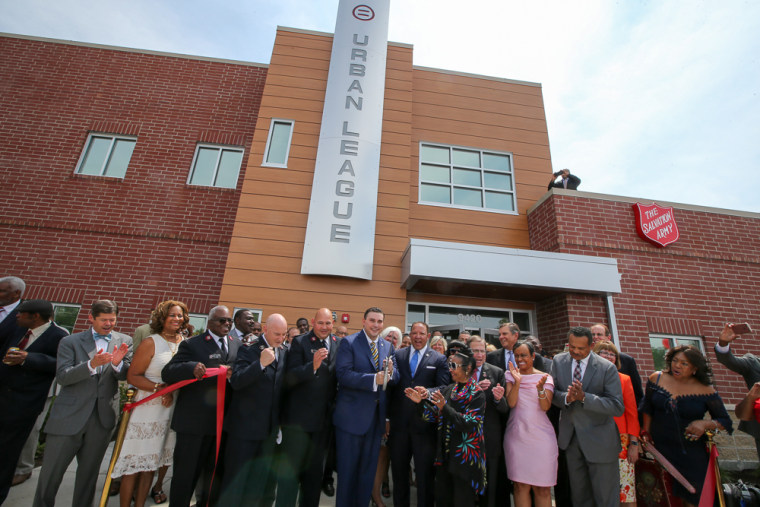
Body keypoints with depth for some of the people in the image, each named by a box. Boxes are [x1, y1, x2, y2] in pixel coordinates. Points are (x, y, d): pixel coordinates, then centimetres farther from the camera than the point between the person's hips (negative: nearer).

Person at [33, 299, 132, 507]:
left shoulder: (124, 341, 4)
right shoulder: (70, 342, 0)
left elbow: (127, 375, -1)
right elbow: (62, 377, -8)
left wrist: (117, 364, -23)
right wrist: (91, 364, -26)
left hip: (103, 417, 1)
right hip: (69, 417, -1)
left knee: (89, 473, 15)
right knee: (50, 472, 7)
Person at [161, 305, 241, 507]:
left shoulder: (237, 345, 7)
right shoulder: (192, 344, -7)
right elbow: (167, 373, -14)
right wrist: (192, 367, -33)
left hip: (223, 420, 5)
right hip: (194, 421, -4)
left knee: (214, 472, 21)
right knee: (185, 473, 9)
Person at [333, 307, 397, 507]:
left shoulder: (388, 347, 7)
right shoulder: (348, 342, -10)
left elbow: (394, 379, 4)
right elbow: (343, 374, -21)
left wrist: (391, 372, -19)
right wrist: (373, 379, -29)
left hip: (376, 417, 5)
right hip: (351, 416, -5)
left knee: (369, 470, 19)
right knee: (347, 469, 12)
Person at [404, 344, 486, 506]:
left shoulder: (477, 394, -12)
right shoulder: (448, 390, 5)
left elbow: (468, 425, -21)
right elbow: (436, 417, 4)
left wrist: (444, 407, -32)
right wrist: (421, 402, -10)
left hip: (465, 458, -5)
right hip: (444, 455, 6)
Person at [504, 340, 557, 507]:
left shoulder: (545, 377, 1)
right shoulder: (510, 375, 2)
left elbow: (545, 407, -9)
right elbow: (511, 403, -9)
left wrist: (540, 388, -27)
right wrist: (517, 382, -23)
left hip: (541, 437, 0)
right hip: (516, 436, 0)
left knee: (542, 488, 8)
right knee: (520, 486, 5)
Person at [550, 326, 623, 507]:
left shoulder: (607, 368, -14)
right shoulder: (558, 361, -3)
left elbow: (617, 407, -17)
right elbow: (552, 394, -1)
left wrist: (584, 397, -29)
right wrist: (567, 397, -22)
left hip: (599, 439, -3)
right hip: (570, 436, 3)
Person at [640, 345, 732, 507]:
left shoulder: (705, 391, -7)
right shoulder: (656, 378, -3)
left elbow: (726, 422, 1)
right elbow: (647, 408, 8)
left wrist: (706, 424, -19)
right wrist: (646, 432, 7)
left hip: (691, 454, -1)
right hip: (659, 447, 1)